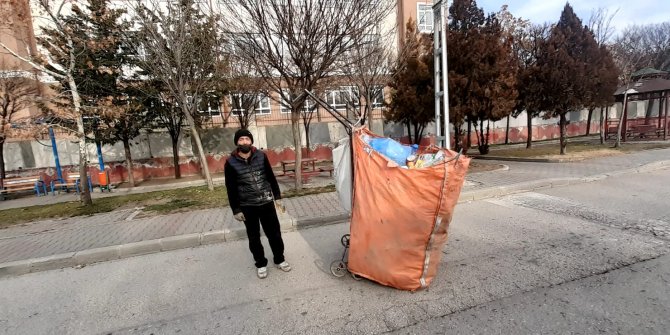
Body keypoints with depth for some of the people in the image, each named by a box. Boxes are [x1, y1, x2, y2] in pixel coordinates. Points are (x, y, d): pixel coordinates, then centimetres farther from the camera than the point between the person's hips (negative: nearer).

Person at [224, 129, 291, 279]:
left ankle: (279, 259, 31)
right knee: (254, 237, 12)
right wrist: (236, 210, -6)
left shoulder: (261, 156, -2)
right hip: (247, 206, -1)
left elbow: (271, 177, 5)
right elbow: (231, 189, -4)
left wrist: (277, 196, 4)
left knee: (274, 233, 10)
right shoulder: (231, 163, -7)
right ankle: (261, 264, 32)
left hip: (267, 202, 1)